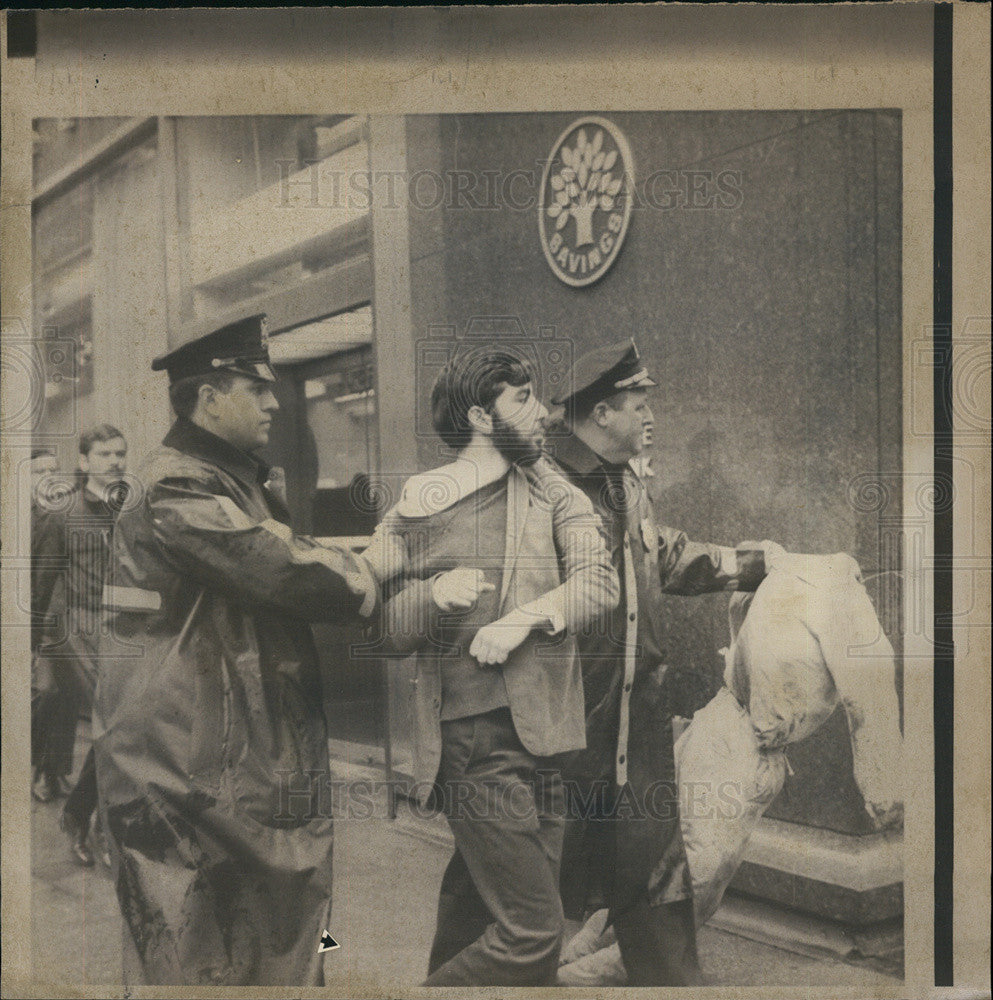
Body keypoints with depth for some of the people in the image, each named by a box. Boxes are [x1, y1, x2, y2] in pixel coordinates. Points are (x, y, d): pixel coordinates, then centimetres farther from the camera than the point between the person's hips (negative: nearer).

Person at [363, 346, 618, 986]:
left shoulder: (549, 488, 9)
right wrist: (435, 595, -18)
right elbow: (385, 633, 1)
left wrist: (527, 615, -20)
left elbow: (599, 581, -4)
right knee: (533, 931, -9)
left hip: (541, 738, 5)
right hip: (474, 741, -5)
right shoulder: (415, 508, -2)